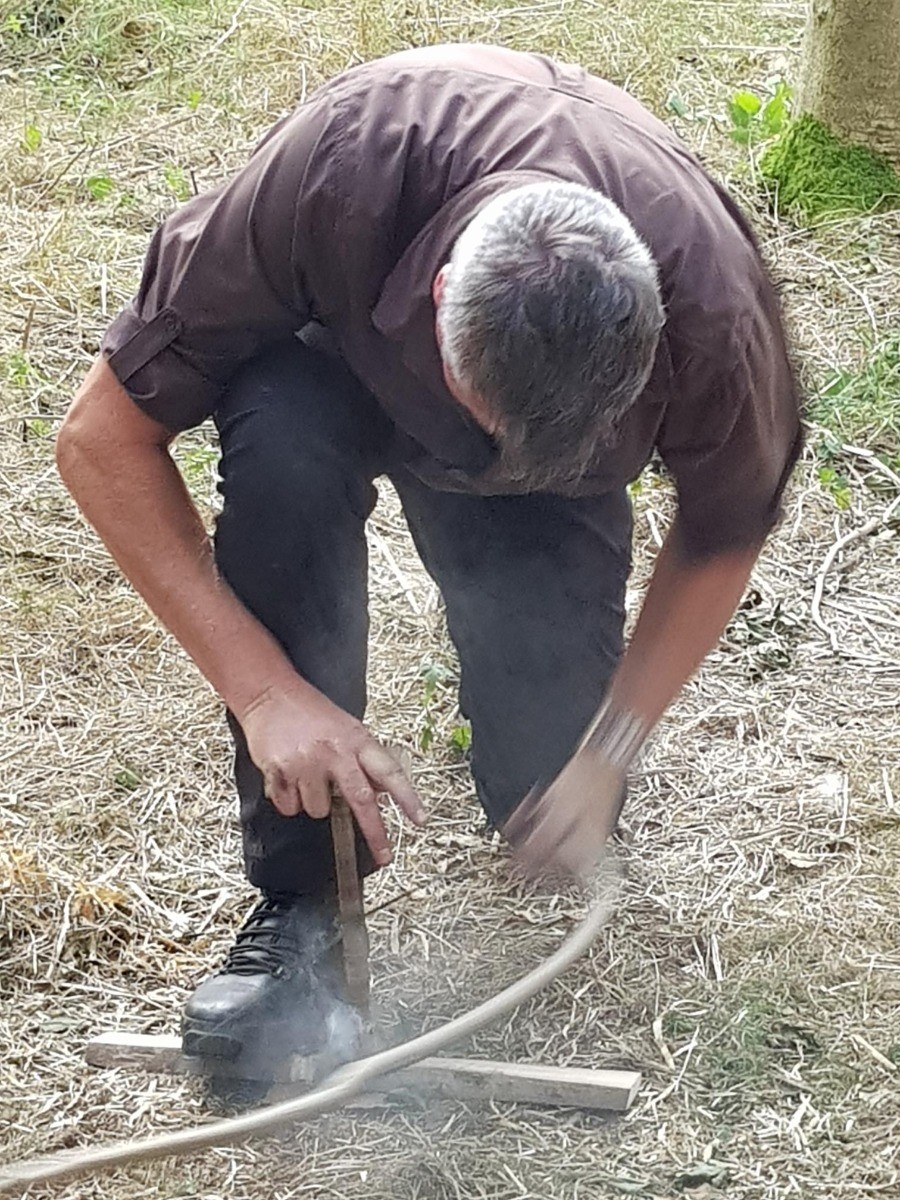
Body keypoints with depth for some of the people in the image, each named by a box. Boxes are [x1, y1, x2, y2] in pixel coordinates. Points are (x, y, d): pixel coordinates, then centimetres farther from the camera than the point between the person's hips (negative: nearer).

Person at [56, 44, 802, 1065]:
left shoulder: (714, 326, -37)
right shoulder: (336, 176, -43)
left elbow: (722, 539, -13)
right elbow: (100, 436, -33)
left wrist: (608, 753, -18)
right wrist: (265, 690, -38)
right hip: (341, 355, 0)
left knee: (543, 790, -14)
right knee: (280, 447, -38)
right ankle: (300, 898, -23)